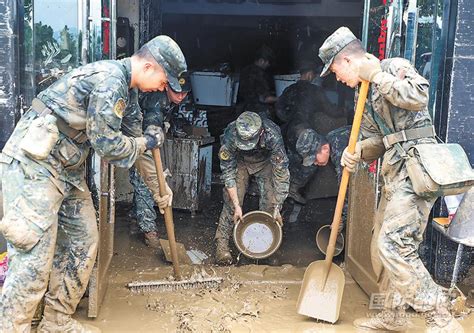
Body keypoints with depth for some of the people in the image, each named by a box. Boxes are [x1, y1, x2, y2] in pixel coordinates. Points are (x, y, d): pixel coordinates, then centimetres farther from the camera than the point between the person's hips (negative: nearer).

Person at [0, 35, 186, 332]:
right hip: (33, 164, -10)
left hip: (67, 170, 10)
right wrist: (146, 142, -1)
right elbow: (107, 143, -19)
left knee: (83, 244, 12)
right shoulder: (110, 78, -17)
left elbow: (134, 139, 24)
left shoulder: (122, 87, 15)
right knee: (35, 258, -11)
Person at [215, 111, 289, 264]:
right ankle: (221, 243, 0)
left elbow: (281, 173, -30)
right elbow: (228, 172, -26)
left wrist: (277, 208, -28)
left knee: (270, 201, -11)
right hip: (239, 160, 0)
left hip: (265, 160, 0)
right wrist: (237, 206, -27)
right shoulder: (230, 135, -38)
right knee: (231, 201, -12)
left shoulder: (272, 136, -40)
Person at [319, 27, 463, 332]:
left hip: (414, 167, -10)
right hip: (395, 172, 10)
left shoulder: (395, 67, -4)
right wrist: (358, 152, -3)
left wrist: (377, 75, -15)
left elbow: (418, 97, -24)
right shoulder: (365, 92, 21)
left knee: (394, 246, -15)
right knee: (390, 245, 16)